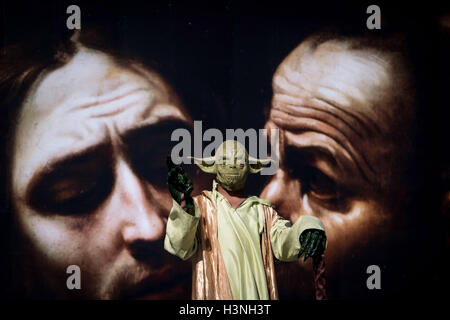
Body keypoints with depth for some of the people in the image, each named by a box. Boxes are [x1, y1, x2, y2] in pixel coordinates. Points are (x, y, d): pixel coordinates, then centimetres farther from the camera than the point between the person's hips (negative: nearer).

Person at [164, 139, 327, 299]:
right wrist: (183, 206, -24)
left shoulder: (263, 210, 18)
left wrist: (308, 227, -21)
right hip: (213, 294, -2)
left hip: (257, 295, 2)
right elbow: (181, 246, -6)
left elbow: (284, 241, 1)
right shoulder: (200, 206, 10)